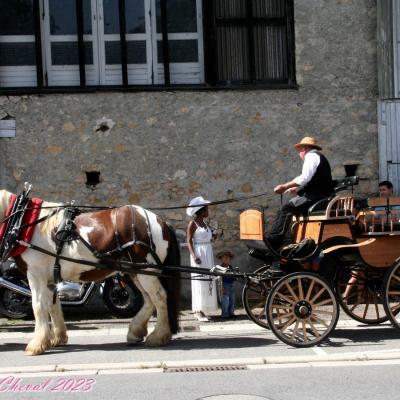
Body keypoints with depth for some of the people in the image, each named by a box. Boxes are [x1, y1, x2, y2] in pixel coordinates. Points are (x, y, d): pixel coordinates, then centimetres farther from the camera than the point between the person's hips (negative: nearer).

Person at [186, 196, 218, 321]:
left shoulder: (204, 223, 14)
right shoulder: (193, 223, -7)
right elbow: (189, 241, -12)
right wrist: (194, 255, -24)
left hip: (208, 254, 8)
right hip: (199, 255, -8)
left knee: (207, 281, 8)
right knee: (199, 281, -8)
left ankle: (201, 310, 14)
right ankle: (198, 311, -7)